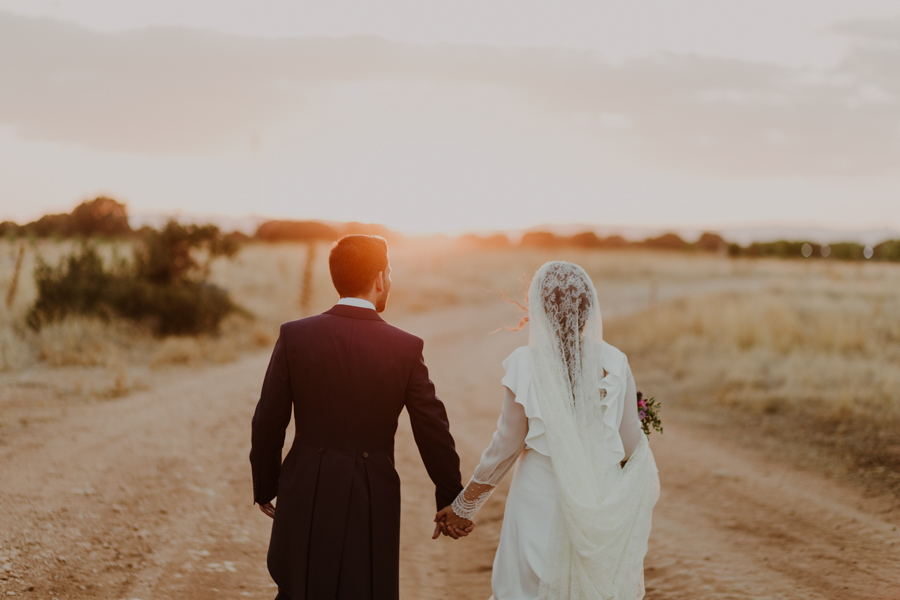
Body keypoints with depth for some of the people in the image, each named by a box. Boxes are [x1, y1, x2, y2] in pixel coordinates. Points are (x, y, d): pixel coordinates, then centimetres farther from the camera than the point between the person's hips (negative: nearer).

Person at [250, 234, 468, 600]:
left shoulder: (295, 336, -6)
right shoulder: (405, 348, -8)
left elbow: (268, 423, -2)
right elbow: (433, 432, -3)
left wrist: (264, 487, 12)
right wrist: (451, 501, 9)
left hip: (306, 496, 2)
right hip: (373, 499, -1)